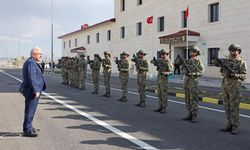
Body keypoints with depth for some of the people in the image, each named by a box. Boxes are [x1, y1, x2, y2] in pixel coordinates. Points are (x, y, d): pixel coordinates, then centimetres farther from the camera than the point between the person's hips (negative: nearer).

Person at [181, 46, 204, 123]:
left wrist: (192, 73, -24)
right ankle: (189, 114, 19)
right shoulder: (187, 61, 11)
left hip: (193, 82, -7)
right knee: (187, 100, 10)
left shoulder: (198, 62, -7)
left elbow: (200, 73, -12)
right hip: (186, 81, 7)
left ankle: (194, 116, 0)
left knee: (193, 100, -5)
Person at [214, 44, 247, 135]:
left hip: (235, 87, -6)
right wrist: (217, 61, -21)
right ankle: (230, 125, 18)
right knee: (227, 107, 9)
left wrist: (234, 75, -25)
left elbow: (244, 76, -9)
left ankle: (235, 127, 3)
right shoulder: (226, 60, 12)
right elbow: (217, 63, 1)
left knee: (234, 107, -4)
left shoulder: (242, 62, -4)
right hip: (225, 86, 6)